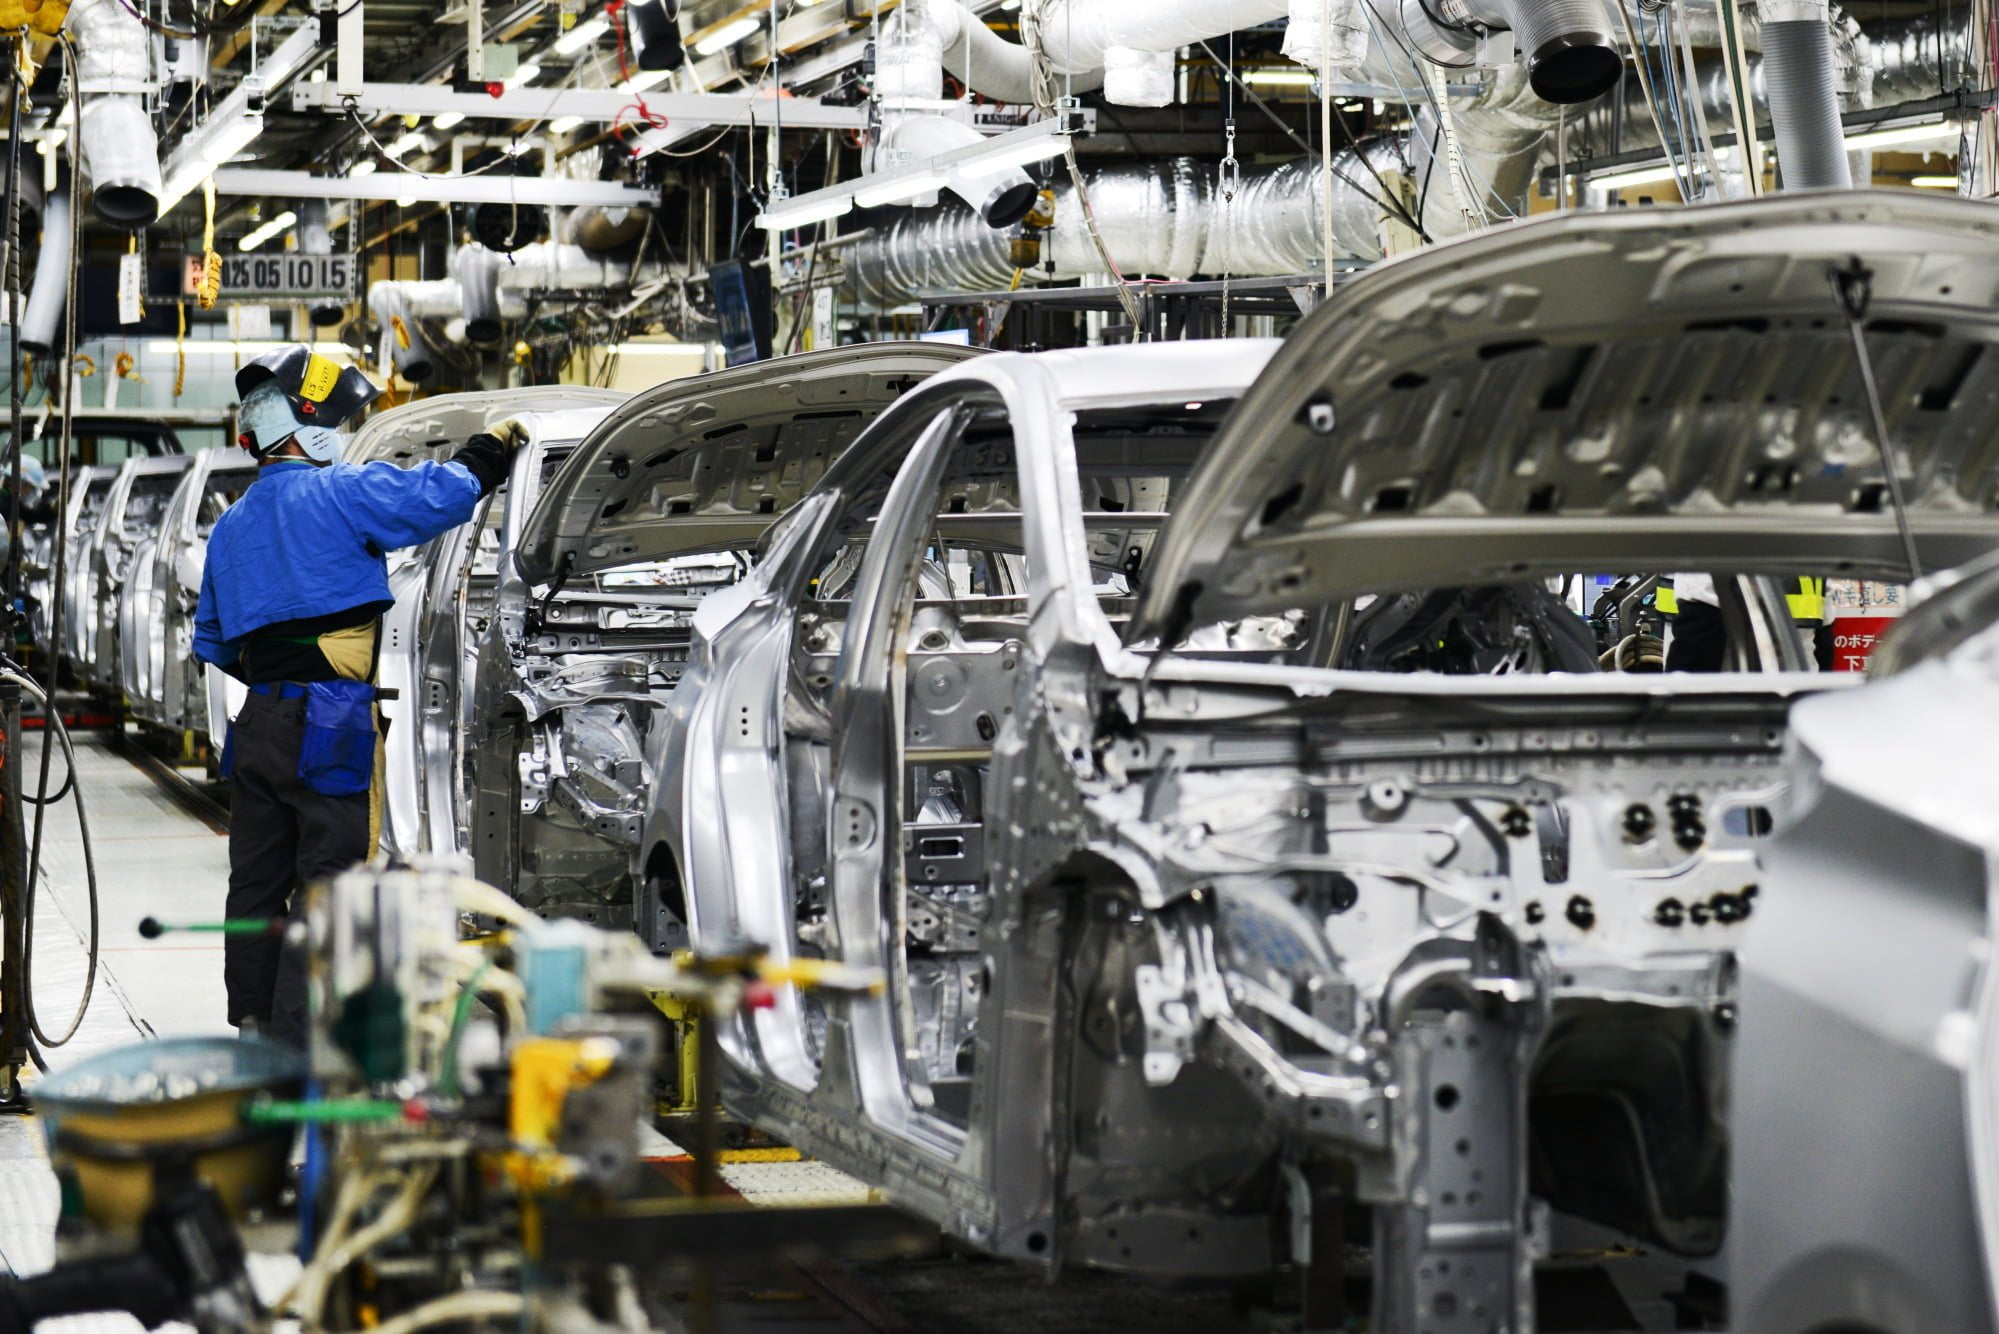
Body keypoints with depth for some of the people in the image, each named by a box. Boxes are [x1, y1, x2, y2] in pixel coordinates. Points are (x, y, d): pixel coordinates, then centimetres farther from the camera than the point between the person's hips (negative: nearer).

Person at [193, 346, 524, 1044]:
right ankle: (298, 1037, -5)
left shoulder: (230, 529, 17)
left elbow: (213, 643, 22)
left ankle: (251, 1021, 24)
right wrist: (492, 448, 1)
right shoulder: (337, 493, -8)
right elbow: (438, 495, -16)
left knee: (257, 882, 15)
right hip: (331, 724, -8)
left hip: (258, 724, 8)